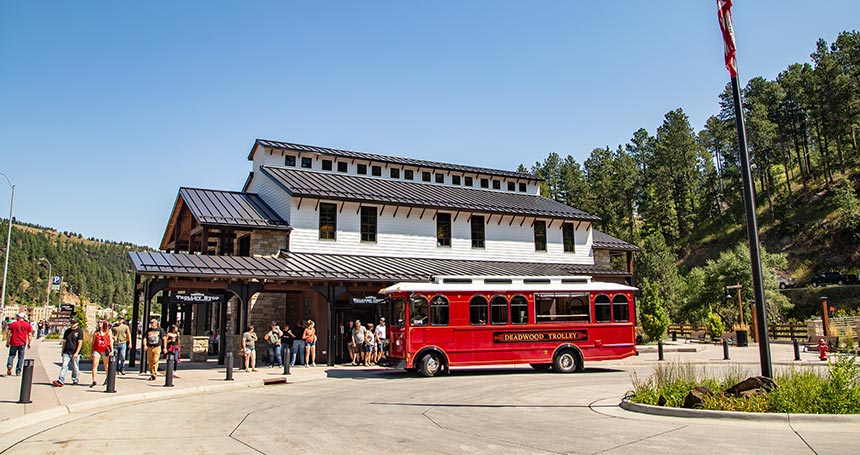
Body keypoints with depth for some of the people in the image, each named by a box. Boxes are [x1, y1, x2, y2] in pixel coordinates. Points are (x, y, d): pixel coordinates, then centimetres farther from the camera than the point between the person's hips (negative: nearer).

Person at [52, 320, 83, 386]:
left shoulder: (79, 331, -2)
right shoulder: (67, 331, 13)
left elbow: (80, 343, -8)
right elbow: (64, 342, 19)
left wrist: (76, 353, -15)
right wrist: (62, 351, 16)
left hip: (74, 353, -3)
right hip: (66, 352, 4)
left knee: (75, 367, 5)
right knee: (64, 366, -7)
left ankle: (75, 380, 19)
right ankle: (60, 381, -12)